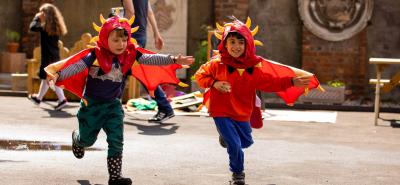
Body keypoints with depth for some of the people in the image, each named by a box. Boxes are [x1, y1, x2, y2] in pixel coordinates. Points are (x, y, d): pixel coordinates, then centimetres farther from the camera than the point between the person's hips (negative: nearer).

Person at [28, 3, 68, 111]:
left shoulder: (45, 26, -16)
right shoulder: (55, 27, 9)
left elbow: (32, 27, -24)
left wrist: (37, 18, -5)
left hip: (48, 57, -8)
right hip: (54, 56, 8)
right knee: (45, 78, 18)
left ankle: (62, 99, -12)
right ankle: (39, 98, 29)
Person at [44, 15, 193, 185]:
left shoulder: (130, 55, -8)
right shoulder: (96, 55, -20)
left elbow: (151, 59, -12)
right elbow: (76, 66, -29)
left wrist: (174, 60, -23)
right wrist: (58, 75, -43)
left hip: (113, 105, 2)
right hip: (92, 104, -2)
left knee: (116, 140, -7)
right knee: (87, 139, 18)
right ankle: (76, 138, 55)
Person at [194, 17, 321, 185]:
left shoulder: (254, 65, -10)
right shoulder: (218, 63, -15)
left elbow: (270, 81, -8)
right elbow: (200, 75, -3)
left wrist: (292, 81, -19)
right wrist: (214, 84, -21)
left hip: (242, 113, 4)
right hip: (221, 111, -4)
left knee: (246, 142, 21)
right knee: (234, 144, -5)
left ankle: (227, 137, 53)